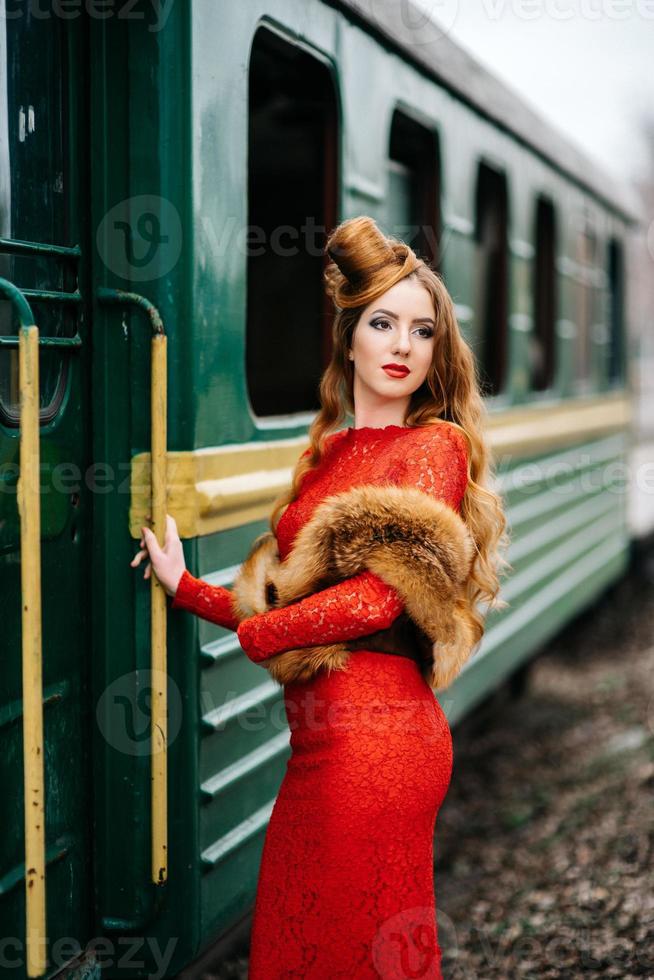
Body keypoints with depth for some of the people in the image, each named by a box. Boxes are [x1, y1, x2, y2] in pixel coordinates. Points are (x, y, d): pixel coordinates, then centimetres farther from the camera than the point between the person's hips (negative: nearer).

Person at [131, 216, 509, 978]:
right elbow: (289, 592, 13)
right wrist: (184, 587, 17)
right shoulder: (329, 451, 14)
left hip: (374, 735, -7)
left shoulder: (435, 445, -7)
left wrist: (256, 632, -6)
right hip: (322, 738, 7)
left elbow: (378, 596, -16)